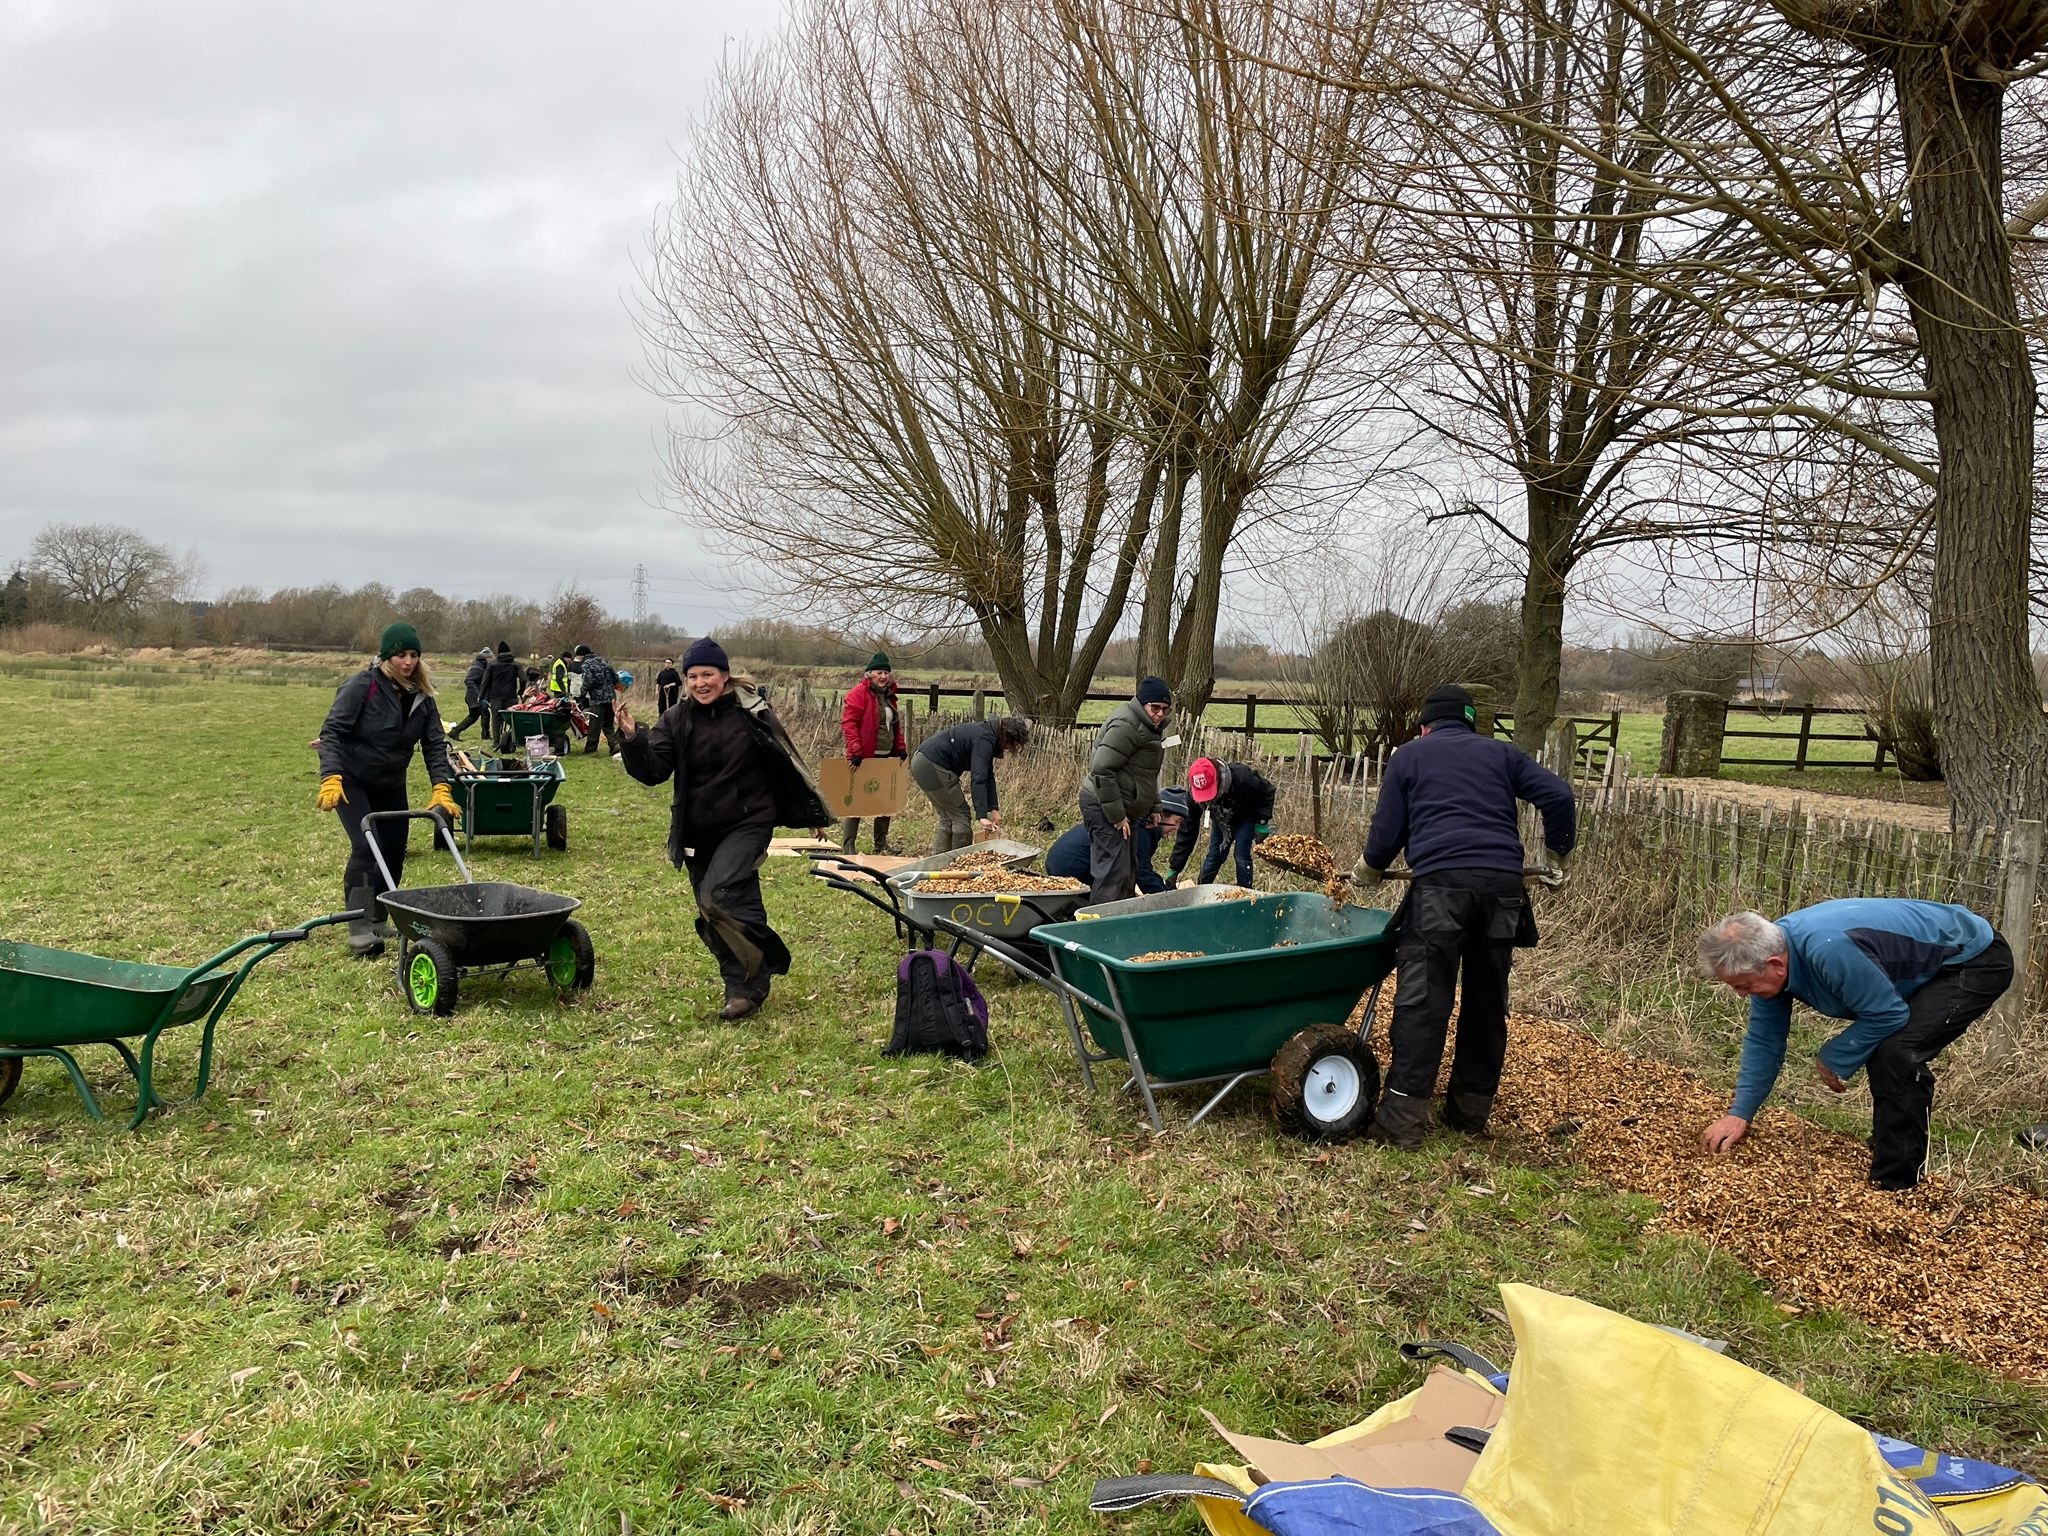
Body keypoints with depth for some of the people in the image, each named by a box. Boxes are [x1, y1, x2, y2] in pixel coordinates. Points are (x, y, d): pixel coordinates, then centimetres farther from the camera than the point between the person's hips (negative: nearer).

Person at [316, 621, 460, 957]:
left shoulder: (422, 696, -3)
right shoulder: (362, 686, -18)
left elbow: (434, 744, -4)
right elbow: (332, 731, -20)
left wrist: (442, 787, -17)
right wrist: (330, 778, -33)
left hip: (391, 784, 6)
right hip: (352, 781, -6)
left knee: (394, 853, 8)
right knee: (366, 846, -21)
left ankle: (377, 918, 27)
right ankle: (360, 927, -18)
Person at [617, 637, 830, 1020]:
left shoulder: (750, 711, -5)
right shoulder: (676, 721, 1)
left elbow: (784, 763, 4)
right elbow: (652, 772, -10)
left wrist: (812, 813, 11)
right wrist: (632, 739, -29)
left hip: (748, 823, -4)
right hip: (698, 833, 5)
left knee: (718, 893, -23)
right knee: (714, 918, 9)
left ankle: (750, 982, -9)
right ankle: (742, 988, 25)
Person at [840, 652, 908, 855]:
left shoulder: (889, 695, 15)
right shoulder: (859, 693, -11)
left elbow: (895, 724, 24)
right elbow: (848, 722, -17)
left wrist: (900, 747, 14)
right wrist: (855, 750, -23)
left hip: (886, 757, 8)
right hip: (864, 758, -8)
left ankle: (881, 844, 23)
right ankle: (847, 847, 1)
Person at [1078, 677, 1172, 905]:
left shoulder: (1150, 727, 14)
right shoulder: (1126, 726, -19)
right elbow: (1101, 769, -25)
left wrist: (1153, 807, 17)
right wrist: (1116, 815, -23)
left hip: (1118, 809, 11)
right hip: (1103, 806, -11)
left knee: (1128, 871, 16)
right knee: (1114, 869, -14)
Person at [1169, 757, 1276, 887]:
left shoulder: (1241, 777, -41)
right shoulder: (1193, 794, -31)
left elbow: (1267, 791, -21)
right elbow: (1186, 832, -26)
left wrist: (1262, 823, -23)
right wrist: (1174, 869, -28)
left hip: (1247, 817, -3)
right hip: (1221, 820, 3)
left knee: (1241, 855, -14)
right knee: (1213, 856, 0)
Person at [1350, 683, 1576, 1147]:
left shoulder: (1409, 756, 18)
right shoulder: (1501, 753, 23)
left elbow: (1386, 831, 14)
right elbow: (1559, 797, 11)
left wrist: (1367, 872, 32)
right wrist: (1557, 857, 24)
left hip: (1440, 882, -3)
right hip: (1503, 883, 3)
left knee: (1422, 1001, -5)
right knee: (1487, 1002, 12)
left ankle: (1403, 1118, -9)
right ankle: (1471, 1112, 19)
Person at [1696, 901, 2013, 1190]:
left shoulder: (1829, 950, -39)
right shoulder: (1767, 952, -9)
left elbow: (1887, 1013, -26)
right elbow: (1764, 1039, 0)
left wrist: (1834, 1058, -13)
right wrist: (1740, 1113, -2)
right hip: (1935, 961, 9)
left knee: (1898, 1053, -22)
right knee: (1878, 1046, 14)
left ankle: (1895, 1186, -13)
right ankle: (1886, 1151, 34)